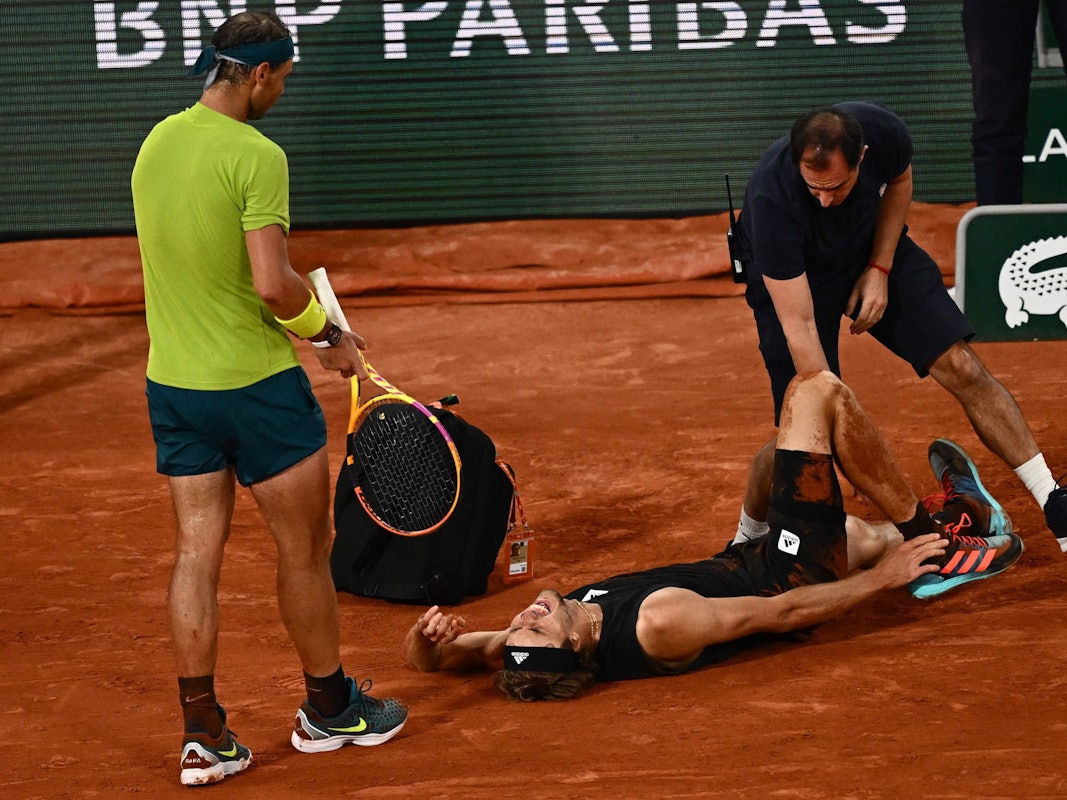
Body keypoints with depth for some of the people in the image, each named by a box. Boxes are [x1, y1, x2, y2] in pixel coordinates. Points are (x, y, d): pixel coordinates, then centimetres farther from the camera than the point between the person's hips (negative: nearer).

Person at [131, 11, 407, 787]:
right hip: (257, 382, -7)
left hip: (171, 383, 7)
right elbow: (273, 283, -24)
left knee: (198, 554, 8)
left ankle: (204, 737, 9)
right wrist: (327, 331, -6)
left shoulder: (156, 142, 5)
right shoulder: (255, 155, -18)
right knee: (304, 551, 11)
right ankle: (328, 707, 25)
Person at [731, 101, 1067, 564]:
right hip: (791, 278, -3)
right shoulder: (771, 197, -40)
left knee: (962, 368, -10)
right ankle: (748, 537, 13)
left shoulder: (884, 132, -30)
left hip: (873, 252, 3)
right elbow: (798, 326, -36)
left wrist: (880, 269, -11)